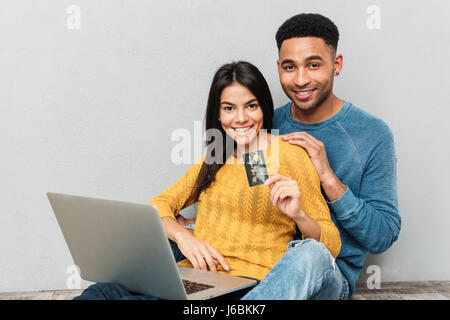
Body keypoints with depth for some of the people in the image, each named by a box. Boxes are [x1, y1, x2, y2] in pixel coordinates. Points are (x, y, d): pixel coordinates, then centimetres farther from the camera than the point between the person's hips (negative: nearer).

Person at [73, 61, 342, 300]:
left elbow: (331, 246, 2)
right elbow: (160, 205, 17)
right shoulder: (216, 157, 21)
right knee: (99, 293, -23)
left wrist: (297, 215, -19)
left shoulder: (290, 155, 4)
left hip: (250, 285, -3)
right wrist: (181, 235, -4)